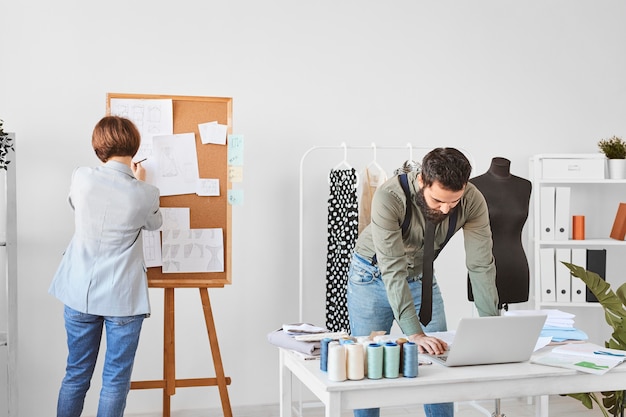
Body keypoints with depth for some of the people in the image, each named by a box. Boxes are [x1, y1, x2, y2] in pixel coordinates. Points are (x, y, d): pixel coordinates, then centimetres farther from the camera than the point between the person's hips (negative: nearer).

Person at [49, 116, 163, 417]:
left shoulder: (81, 179, -8)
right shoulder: (145, 194, -15)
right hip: (123, 299, -3)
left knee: (76, 374, 17)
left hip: (79, 294, 3)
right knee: (116, 380, 8)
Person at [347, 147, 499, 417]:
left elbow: (481, 265, -23)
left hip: (422, 276, 3)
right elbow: (393, 270, -39)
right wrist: (414, 333, -46)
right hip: (373, 276, -3)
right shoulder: (389, 197, -36)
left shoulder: (473, 201, -25)